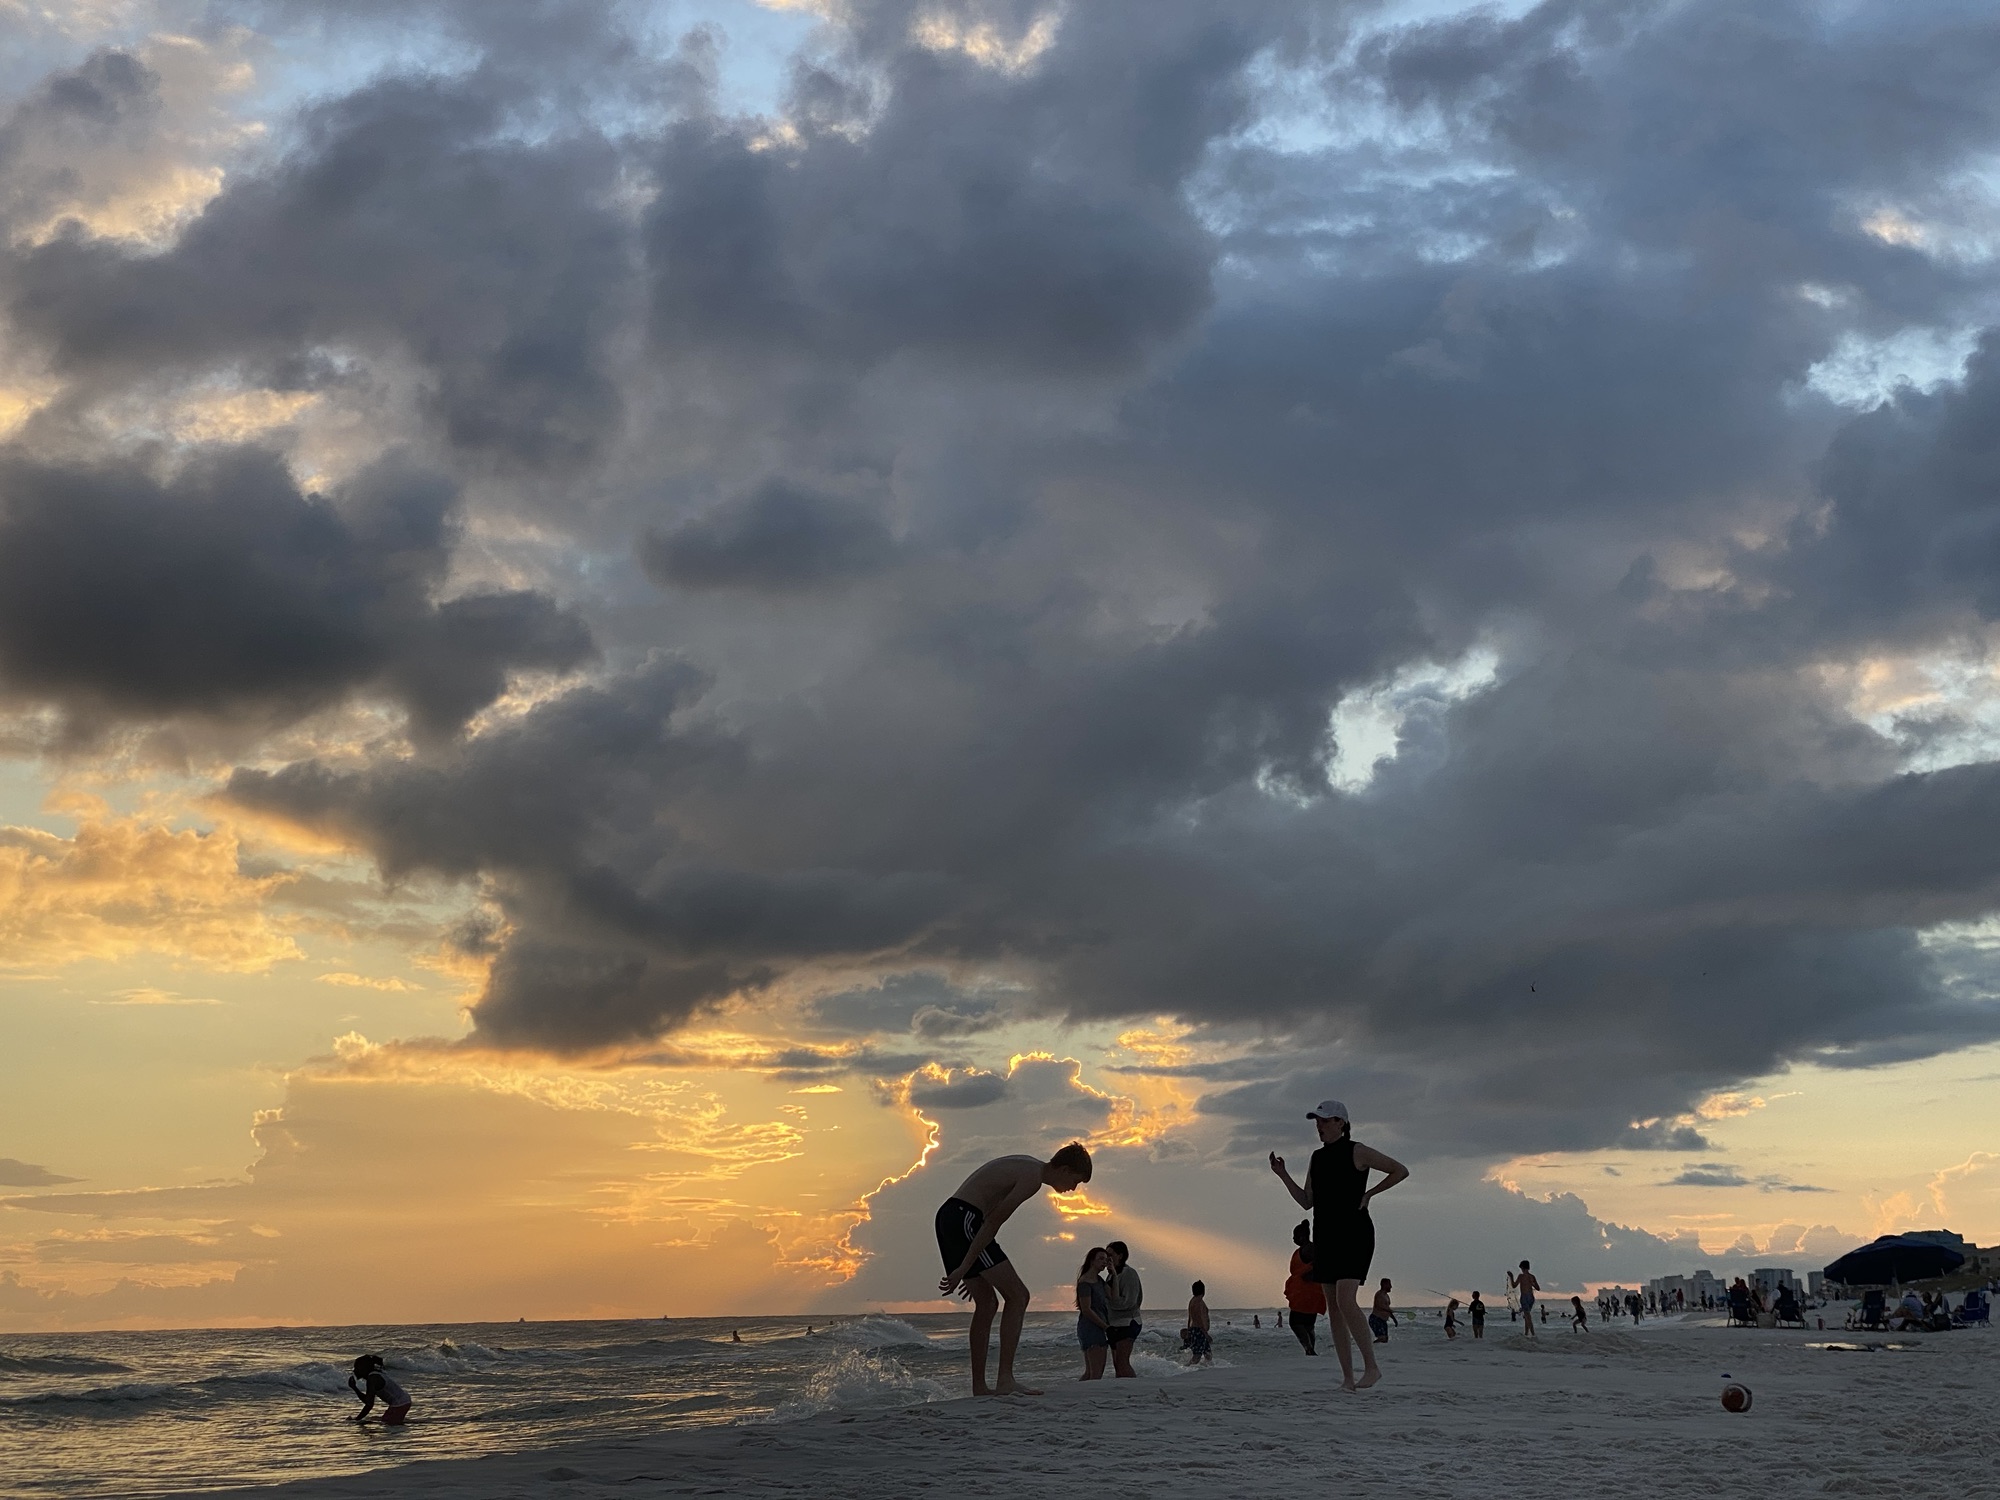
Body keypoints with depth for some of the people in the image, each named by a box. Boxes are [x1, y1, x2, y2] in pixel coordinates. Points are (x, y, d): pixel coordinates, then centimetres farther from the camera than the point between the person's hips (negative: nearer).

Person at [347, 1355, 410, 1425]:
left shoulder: (372, 1379, -18)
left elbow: (369, 1404, -21)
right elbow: (367, 1400, 20)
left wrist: (356, 1420, -14)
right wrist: (354, 1387, 19)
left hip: (399, 1405, -10)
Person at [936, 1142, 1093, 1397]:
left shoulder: (1024, 1167, 22)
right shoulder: (1033, 1177, -10)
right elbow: (993, 1223, -16)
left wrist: (973, 1271, 26)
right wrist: (964, 1268, -17)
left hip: (948, 1218, 10)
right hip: (964, 1219, -10)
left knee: (987, 1302, 15)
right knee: (1017, 1295, -7)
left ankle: (979, 1387, 16)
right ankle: (1005, 1380, -11)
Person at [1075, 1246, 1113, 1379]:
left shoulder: (1099, 1280, 16)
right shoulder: (1085, 1282, -12)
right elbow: (1086, 1310, -17)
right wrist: (1107, 1327, -15)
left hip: (1099, 1328, 10)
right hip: (1090, 1328, -10)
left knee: (1090, 1372, 13)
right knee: (1096, 1374, -14)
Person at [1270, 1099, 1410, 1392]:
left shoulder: (1357, 1152, -6)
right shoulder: (1317, 1158, 14)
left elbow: (1400, 1170, -5)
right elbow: (1306, 1202, 13)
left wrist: (1369, 1194, -7)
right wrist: (1283, 1175, 3)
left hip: (1354, 1234, -8)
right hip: (1325, 1236, 8)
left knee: (1345, 1302, -20)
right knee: (1333, 1307, 4)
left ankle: (1372, 1366, -10)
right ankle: (1348, 1377, 7)